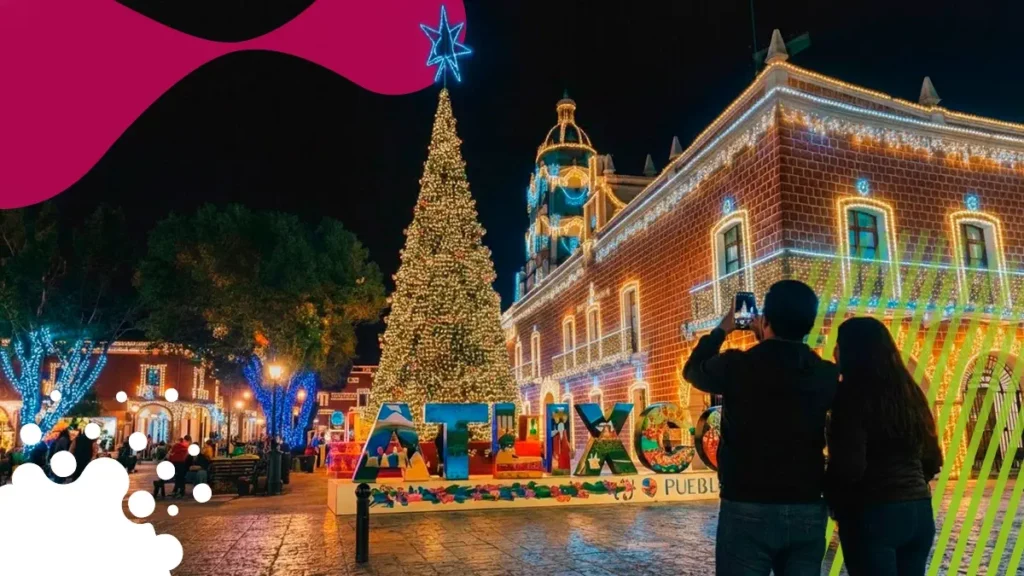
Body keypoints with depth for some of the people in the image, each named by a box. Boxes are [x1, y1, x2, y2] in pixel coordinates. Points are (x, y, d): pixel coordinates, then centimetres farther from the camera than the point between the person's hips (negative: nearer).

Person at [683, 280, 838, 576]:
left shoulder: (737, 366, -11)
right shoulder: (827, 375, -1)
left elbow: (692, 370, 11)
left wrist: (720, 330, 23)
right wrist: (767, 342, 27)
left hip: (747, 509, -3)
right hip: (808, 511, 4)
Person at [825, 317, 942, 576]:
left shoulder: (853, 395, -14)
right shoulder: (909, 391, 8)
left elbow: (849, 467, -20)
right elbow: (933, 460, 14)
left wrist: (831, 498, -2)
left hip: (873, 514, -7)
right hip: (920, 511, 7)